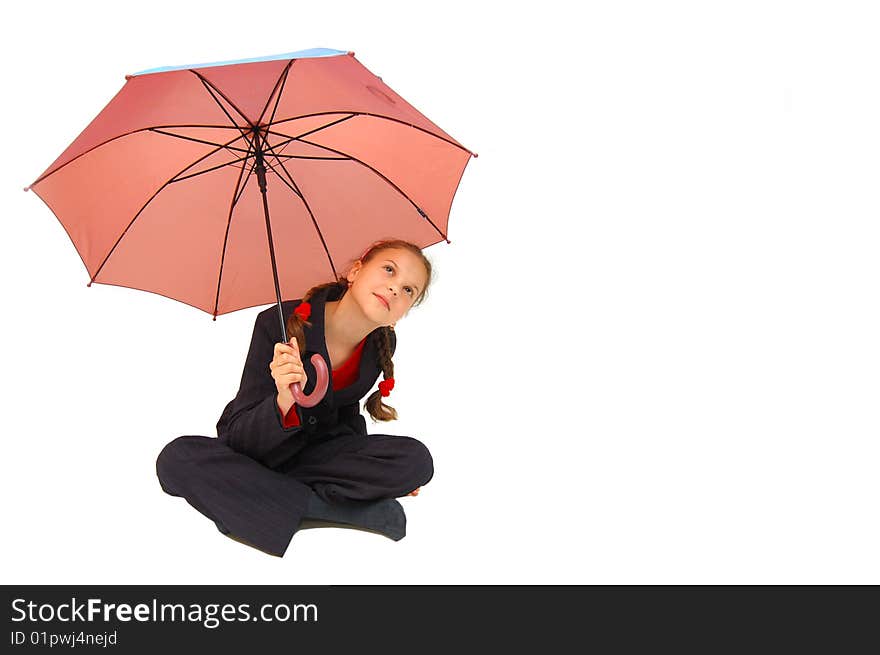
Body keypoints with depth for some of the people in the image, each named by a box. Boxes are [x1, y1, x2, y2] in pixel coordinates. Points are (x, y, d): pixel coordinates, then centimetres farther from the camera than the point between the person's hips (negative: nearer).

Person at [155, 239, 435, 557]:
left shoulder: (382, 345, -10)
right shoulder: (279, 324, -25)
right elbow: (240, 436, -25)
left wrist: (377, 474, 2)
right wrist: (284, 402, -45)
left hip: (319, 453, 3)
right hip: (254, 451, -2)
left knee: (416, 460, -24)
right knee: (176, 459, -34)